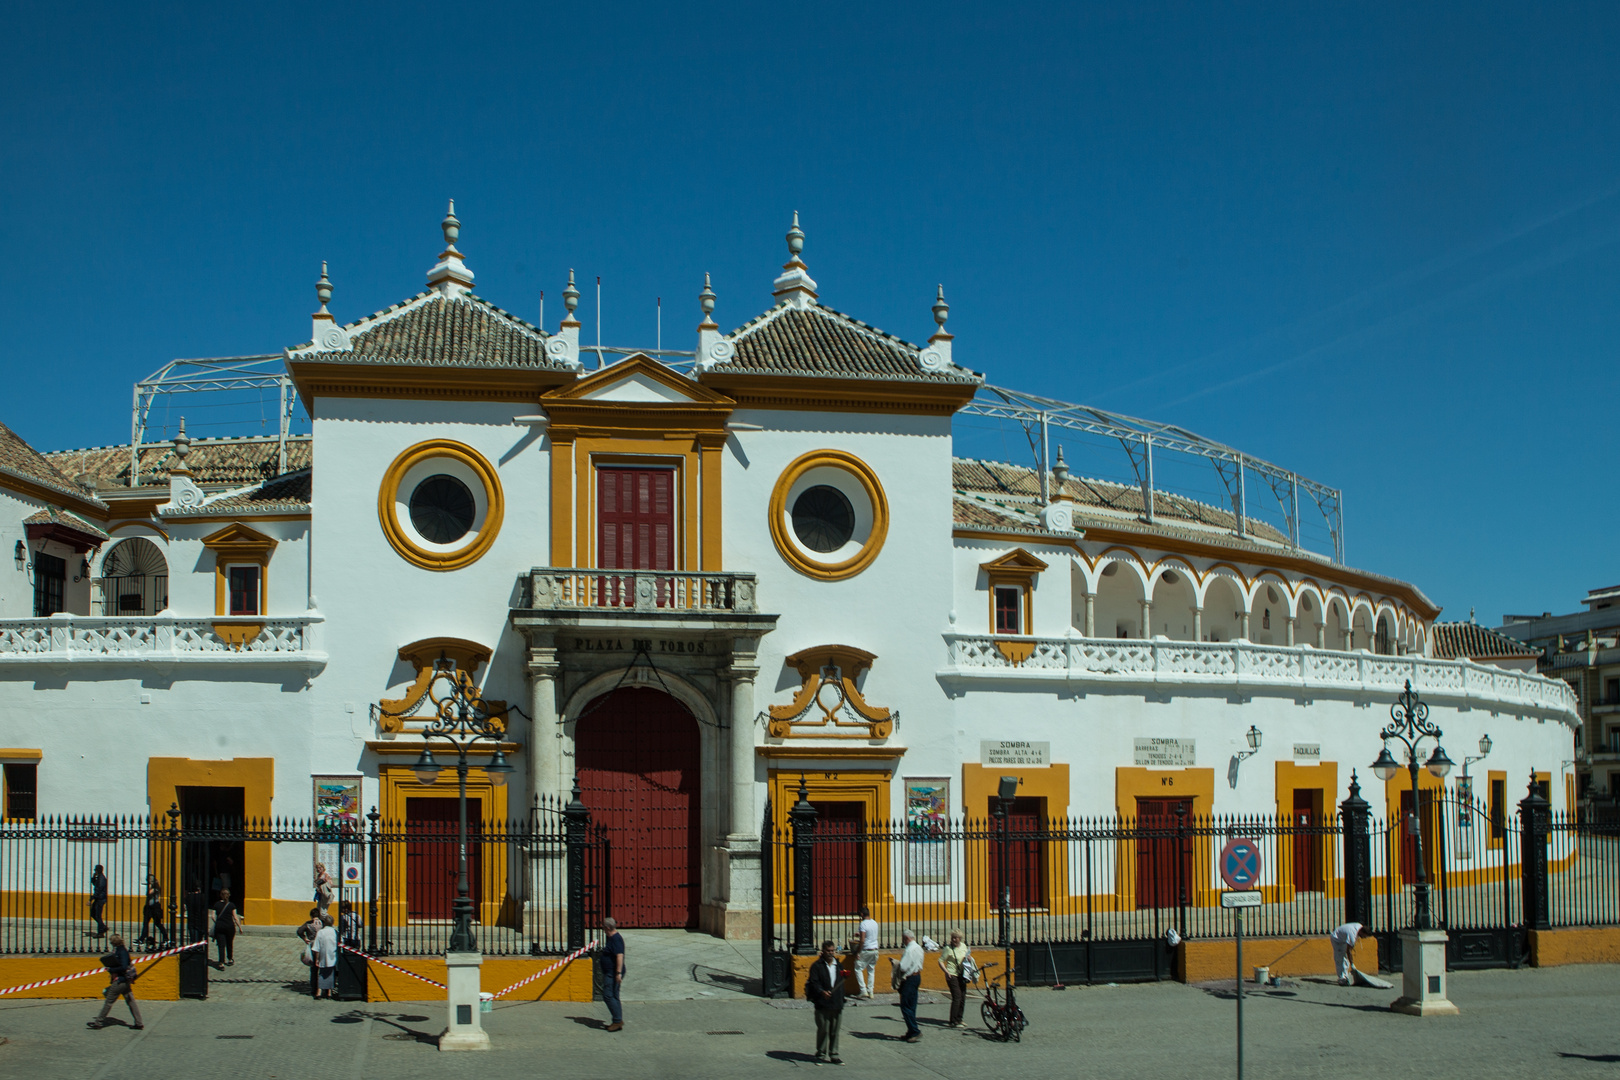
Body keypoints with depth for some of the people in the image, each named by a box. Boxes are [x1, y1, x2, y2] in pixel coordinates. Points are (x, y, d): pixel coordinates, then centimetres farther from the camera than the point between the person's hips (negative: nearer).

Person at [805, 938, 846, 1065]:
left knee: (835, 1031, 7)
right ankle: (821, 1054, 13)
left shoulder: (838, 965, 13)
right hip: (822, 1005, -4)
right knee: (823, 1030, 1)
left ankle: (833, 1054, 16)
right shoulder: (817, 966, -3)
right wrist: (822, 992, -28)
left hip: (837, 1004, 4)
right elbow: (814, 983, -11)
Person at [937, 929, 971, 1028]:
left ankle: (959, 1019, 25)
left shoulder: (964, 946, 8)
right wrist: (947, 972, -19)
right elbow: (941, 961, -8)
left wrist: (967, 958, -1)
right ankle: (953, 1021, -9)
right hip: (952, 975, -7)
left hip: (961, 975, 7)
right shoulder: (948, 948, -10)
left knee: (963, 997, 10)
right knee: (957, 997, -14)